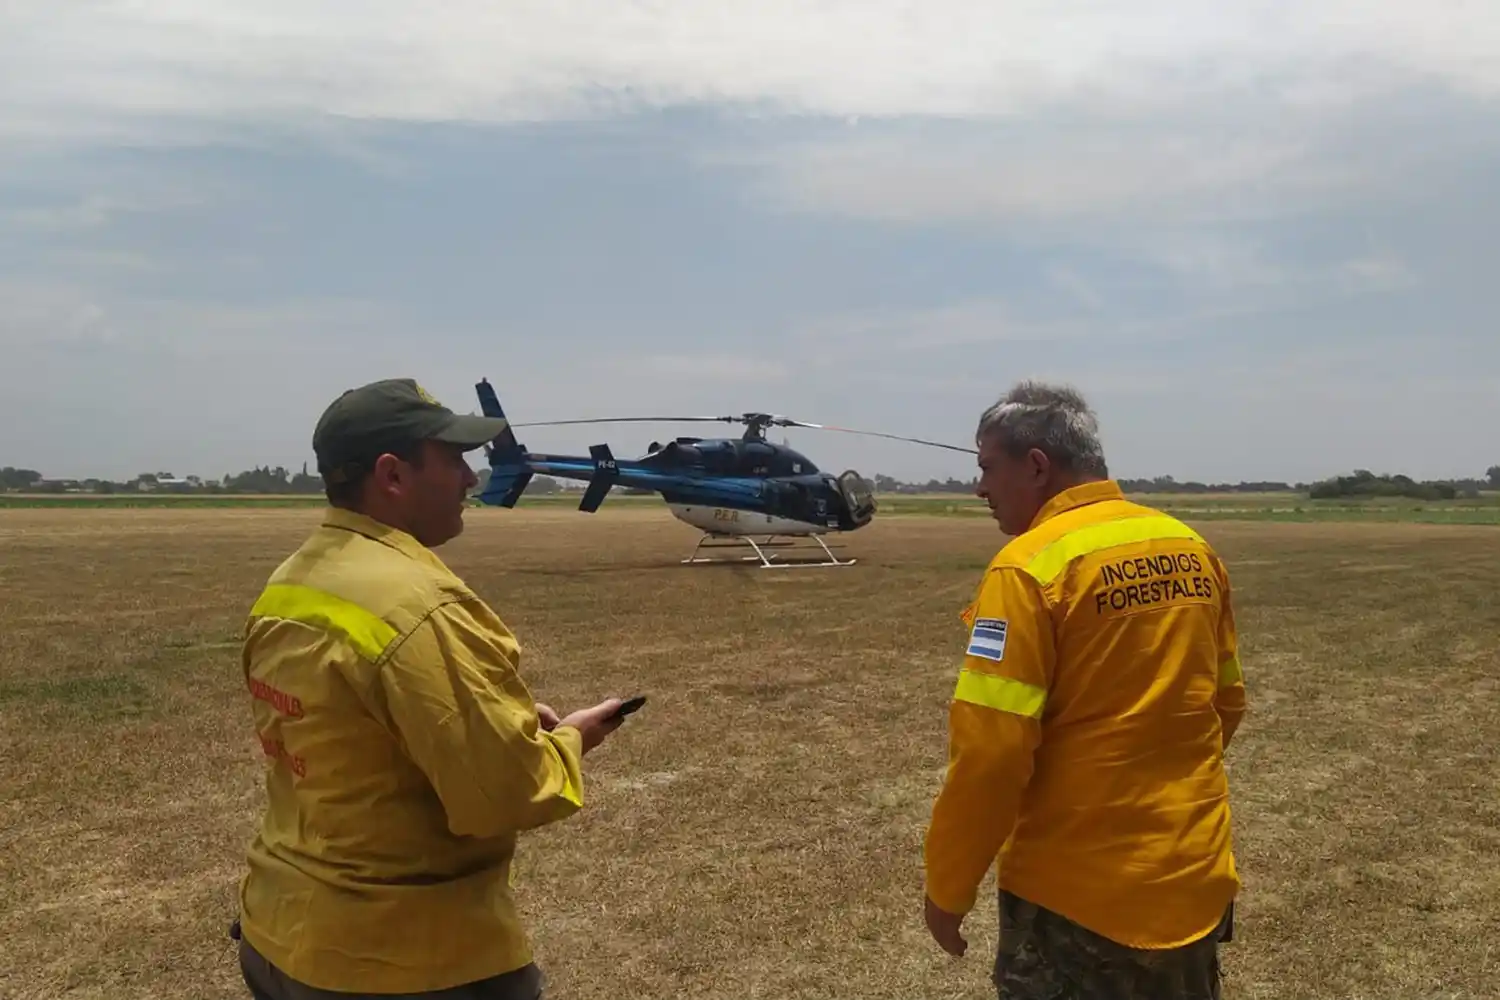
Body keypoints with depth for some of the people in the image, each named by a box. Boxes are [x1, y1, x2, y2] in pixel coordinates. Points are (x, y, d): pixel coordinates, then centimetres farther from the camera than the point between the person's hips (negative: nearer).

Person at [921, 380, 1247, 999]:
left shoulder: (1030, 567, -18)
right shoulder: (1192, 550, 2)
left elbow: (990, 751, -20)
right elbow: (1227, 703, 12)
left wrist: (947, 886, -9)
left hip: (1076, 893, -6)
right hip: (1197, 877, 7)